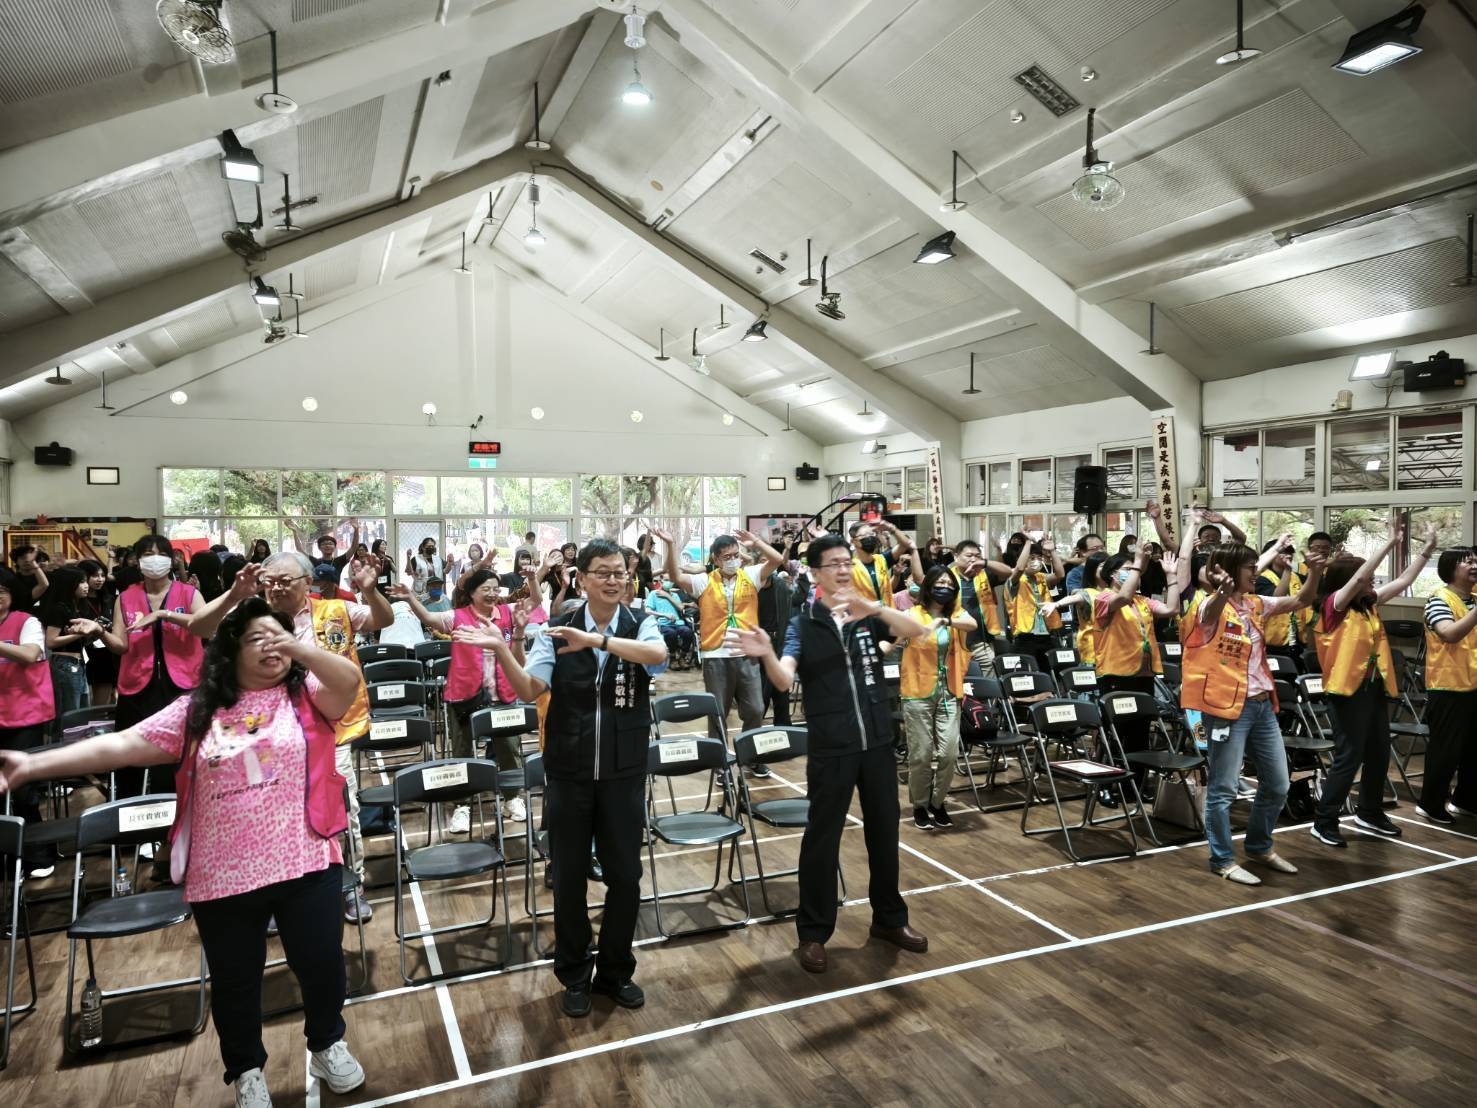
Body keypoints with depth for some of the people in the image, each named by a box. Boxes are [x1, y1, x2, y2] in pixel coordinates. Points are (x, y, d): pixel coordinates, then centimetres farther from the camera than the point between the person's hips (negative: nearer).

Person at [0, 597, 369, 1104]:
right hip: (222, 876, 2)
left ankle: (327, 1045, 38)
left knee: (321, 962, 9)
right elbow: (122, 744, -3)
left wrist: (297, 646, -32)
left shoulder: (306, 694, -2)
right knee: (235, 980, 15)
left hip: (304, 863, -1)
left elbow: (349, 681, -21)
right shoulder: (197, 710, 2)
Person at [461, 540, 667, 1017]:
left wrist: (596, 640, -39)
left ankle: (615, 970, 32)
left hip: (624, 774, 0)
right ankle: (575, 975, 32)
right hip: (568, 773, 0)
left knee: (625, 875, 10)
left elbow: (657, 654, -28)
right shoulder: (557, 630, -4)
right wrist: (502, 651, -30)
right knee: (568, 876, 11)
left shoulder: (640, 624, -6)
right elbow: (529, 690, -12)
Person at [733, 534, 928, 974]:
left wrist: (873, 607, -34)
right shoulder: (803, 623, -5)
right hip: (831, 749, -3)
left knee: (884, 833, 15)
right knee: (822, 839, 4)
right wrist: (766, 655, -41)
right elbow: (784, 680, -18)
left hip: (878, 743, 3)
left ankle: (889, 919, 34)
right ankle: (813, 932, 19)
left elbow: (915, 631, -17)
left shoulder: (872, 614, 2)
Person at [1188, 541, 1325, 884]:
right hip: (1227, 706, -8)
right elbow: (1214, 609, -37)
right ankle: (1223, 860, 12)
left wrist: (1314, 572, -3)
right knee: (1224, 789, -1)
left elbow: (1301, 601, 16)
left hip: (1262, 704, 8)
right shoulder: (1212, 608, -13)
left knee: (1277, 785, 16)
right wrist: (1223, 590, -60)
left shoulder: (1256, 604, 11)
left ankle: (1259, 847, 34)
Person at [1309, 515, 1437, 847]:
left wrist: (1427, 548, 10)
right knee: (1348, 757, -6)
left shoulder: (1369, 604, 9)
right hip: (1349, 689, -8)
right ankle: (1324, 822, 3)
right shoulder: (1334, 606, -12)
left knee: (1379, 754, 16)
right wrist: (1392, 541, -21)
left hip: (1374, 687, 8)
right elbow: (1360, 575, -23)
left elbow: (1403, 581, 14)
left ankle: (1370, 813, 34)